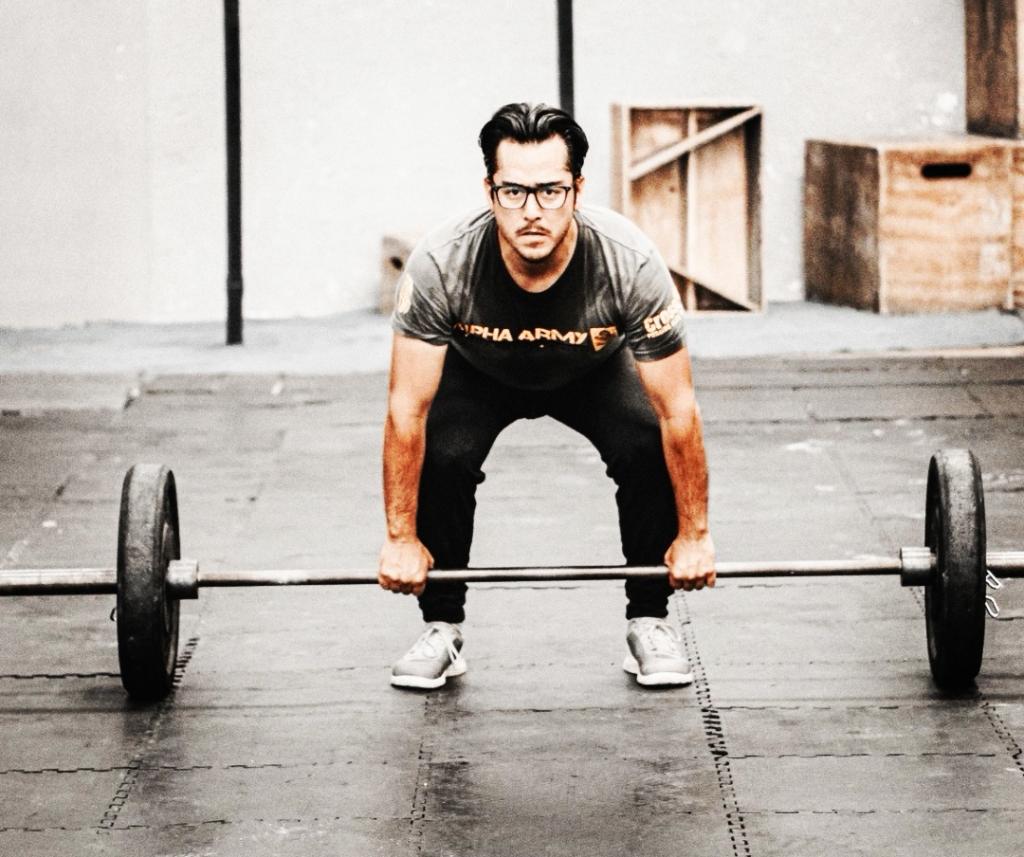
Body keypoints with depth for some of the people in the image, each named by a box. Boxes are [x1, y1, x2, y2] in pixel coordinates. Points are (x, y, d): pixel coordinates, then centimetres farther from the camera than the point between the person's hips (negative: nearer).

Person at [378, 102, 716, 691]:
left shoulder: (631, 265, -39)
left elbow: (678, 412, -28)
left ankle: (650, 623, -5)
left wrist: (695, 536, -24)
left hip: (592, 371, 0)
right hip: (479, 372, 0)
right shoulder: (440, 265, -39)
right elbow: (408, 410, -29)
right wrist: (402, 540, -26)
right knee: (440, 457, -28)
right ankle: (442, 630, -6)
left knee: (649, 449, -27)